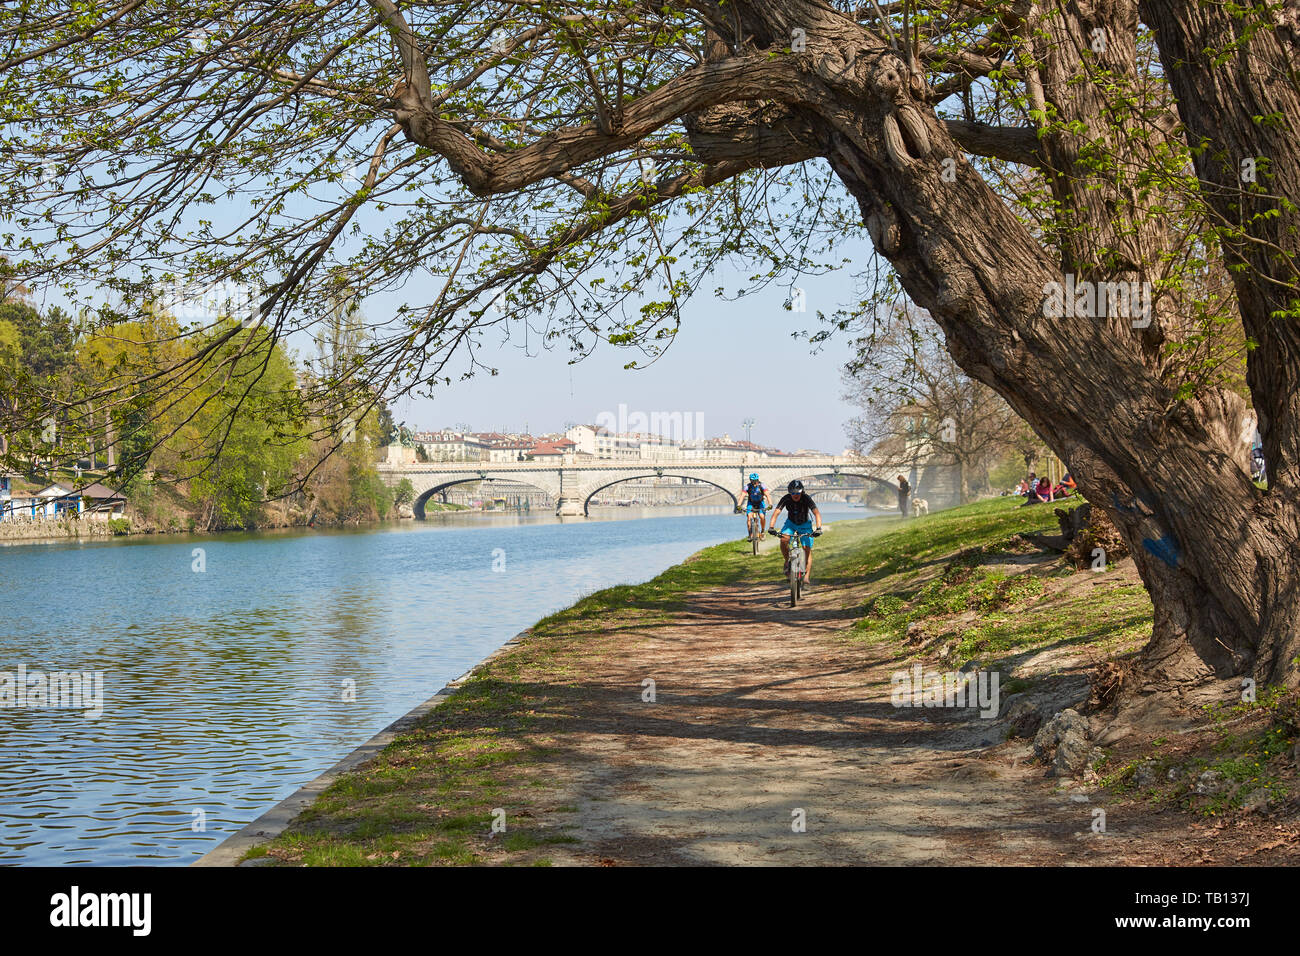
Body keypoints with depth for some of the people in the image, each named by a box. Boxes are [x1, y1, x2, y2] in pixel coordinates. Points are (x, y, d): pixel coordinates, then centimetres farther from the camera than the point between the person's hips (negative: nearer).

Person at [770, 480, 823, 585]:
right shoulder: (786, 499, -22)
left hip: (804, 525, -1)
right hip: (791, 523, 1)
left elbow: (817, 513, -35)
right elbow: (776, 512, -29)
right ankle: (787, 562, -4)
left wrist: (818, 528, -51)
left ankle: (807, 576, -15)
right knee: (784, 540, -28)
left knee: (807, 549, -15)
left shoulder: (806, 499, -27)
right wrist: (771, 527, -45)